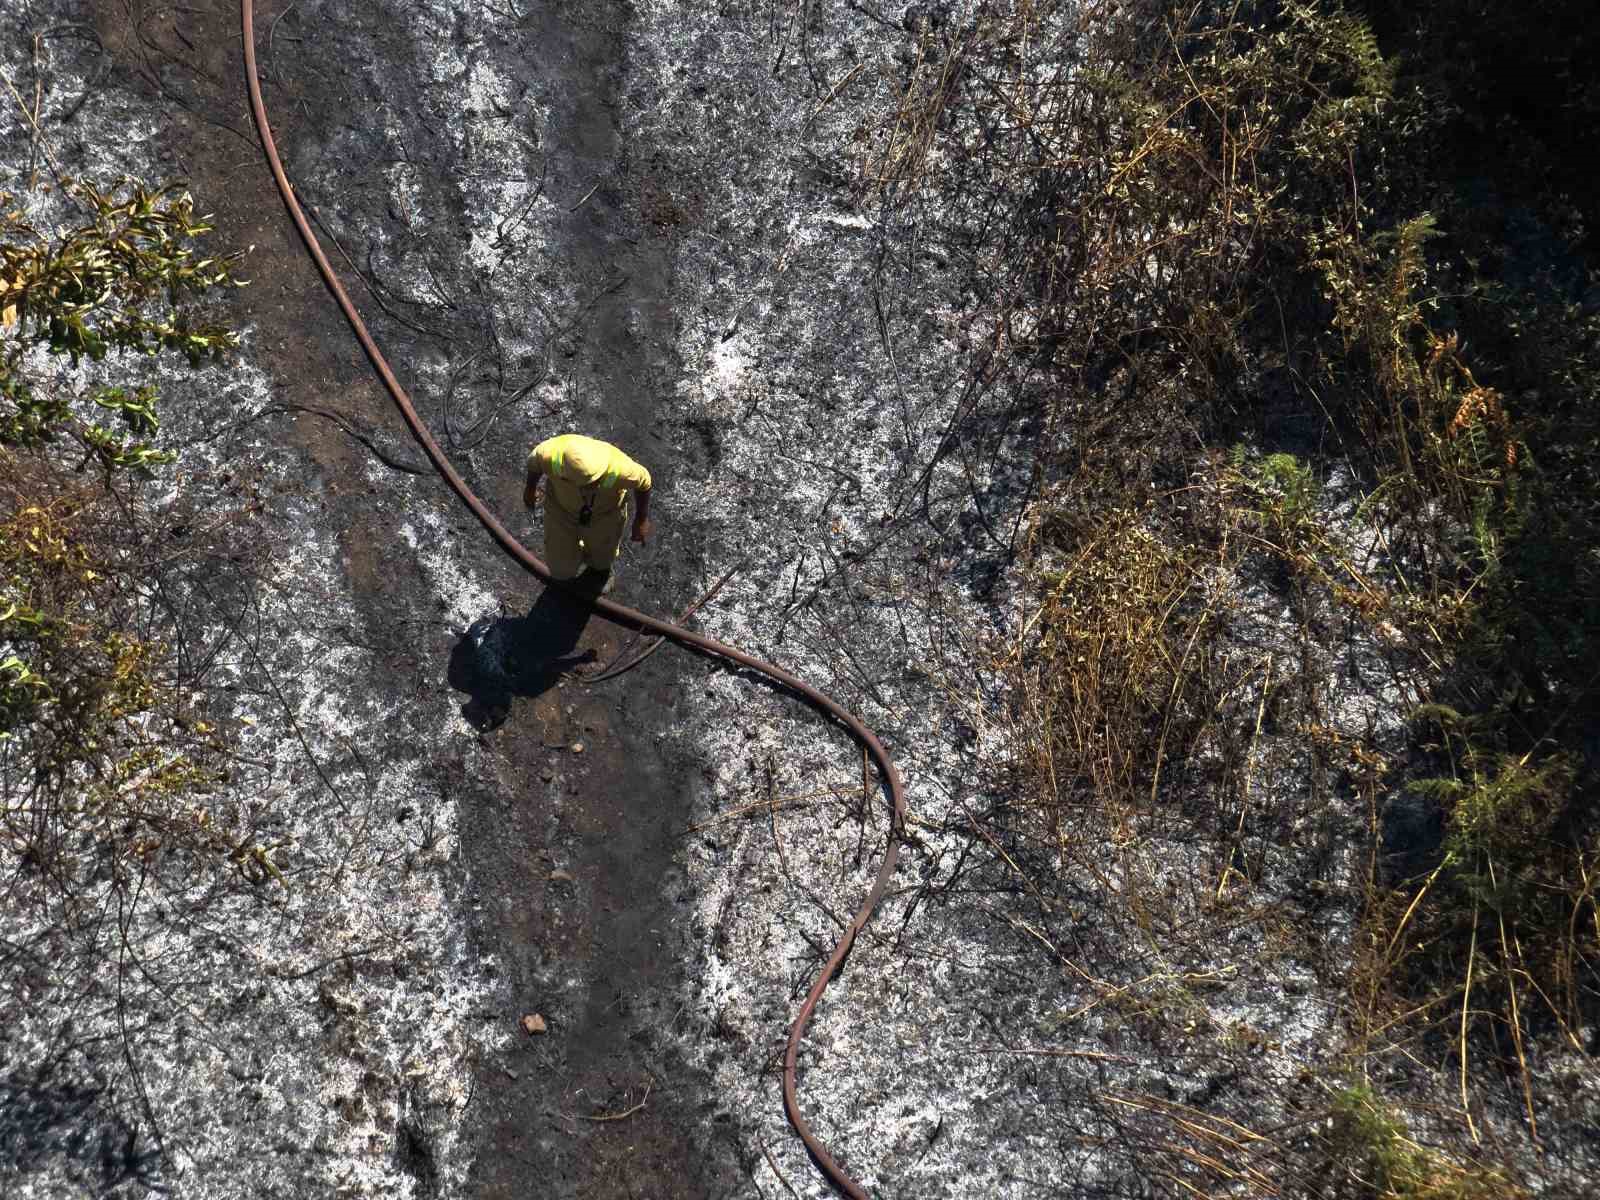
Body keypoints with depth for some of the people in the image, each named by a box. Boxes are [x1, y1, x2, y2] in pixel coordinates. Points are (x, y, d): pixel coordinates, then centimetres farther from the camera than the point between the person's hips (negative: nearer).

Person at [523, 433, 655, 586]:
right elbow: (534, 461, -14)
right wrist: (530, 488, 7)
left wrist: (641, 519, -4)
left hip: (605, 511, 0)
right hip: (562, 506, 0)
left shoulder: (618, 468, -42)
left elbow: (643, 481, -19)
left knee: (601, 558, 25)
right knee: (561, 569, 14)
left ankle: (600, 568, 63)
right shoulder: (551, 454, -40)